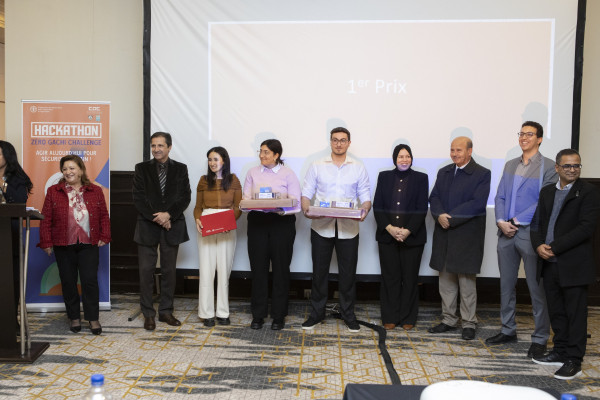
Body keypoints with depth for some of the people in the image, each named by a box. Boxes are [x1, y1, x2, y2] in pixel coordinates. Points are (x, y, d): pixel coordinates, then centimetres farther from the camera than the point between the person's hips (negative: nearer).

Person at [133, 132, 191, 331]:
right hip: (148, 226, -1)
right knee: (146, 270, 0)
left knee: (169, 270, 7)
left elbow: (185, 197, 0)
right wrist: (156, 218, -12)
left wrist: (168, 214, -13)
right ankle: (148, 314, 11)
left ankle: (166, 311, 18)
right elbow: (138, 197, -2)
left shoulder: (181, 169, 6)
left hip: (172, 226, 1)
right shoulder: (142, 168, 4)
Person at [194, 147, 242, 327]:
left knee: (224, 270, 2)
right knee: (206, 270, -2)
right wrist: (197, 219, -9)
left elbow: (238, 207, 4)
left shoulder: (233, 180, 7)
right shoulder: (204, 181, 10)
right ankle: (207, 313, 6)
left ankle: (223, 313, 11)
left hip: (226, 229, -1)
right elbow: (198, 206, 11)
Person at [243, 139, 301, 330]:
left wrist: (281, 208, -21)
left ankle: (279, 315, 14)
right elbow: (245, 198, 8)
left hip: (282, 223, -2)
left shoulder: (288, 174, 3)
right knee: (258, 268, 3)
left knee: (280, 268, 2)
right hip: (257, 221, 2)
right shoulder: (252, 173, 11)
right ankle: (258, 314, 15)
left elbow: (295, 201, -3)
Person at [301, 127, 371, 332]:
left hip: (348, 228, 0)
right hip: (321, 226, 0)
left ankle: (348, 314, 21)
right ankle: (316, 313, 21)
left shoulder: (358, 167, 6)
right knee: (319, 271, 8)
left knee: (348, 272, 7)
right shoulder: (317, 166, 5)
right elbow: (307, 192, 4)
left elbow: (365, 196, 5)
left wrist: (364, 211, -16)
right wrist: (306, 209, -16)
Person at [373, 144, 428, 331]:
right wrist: (389, 228, -9)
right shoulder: (384, 177, 10)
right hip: (387, 236, 1)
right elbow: (377, 206, 4)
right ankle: (390, 317, 15)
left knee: (410, 277, 4)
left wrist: (408, 231, -13)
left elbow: (422, 208, -2)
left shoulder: (421, 178, 5)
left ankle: (408, 318, 16)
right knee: (390, 277, 5)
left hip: (412, 237, -1)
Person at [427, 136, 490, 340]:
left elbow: (477, 204, -15)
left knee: (467, 281, 2)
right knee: (446, 280, 12)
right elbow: (434, 198, 8)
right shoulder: (443, 172, 14)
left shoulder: (482, 174, -5)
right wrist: (440, 215, -12)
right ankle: (448, 320, 24)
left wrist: (450, 218, -17)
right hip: (444, 235, 6)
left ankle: (469, 323, 15)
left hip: (467, 236, -5)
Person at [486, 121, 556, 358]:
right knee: (506, 285, 13)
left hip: (531, 234, -6)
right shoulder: (510, 165, 15)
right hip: (506, 233, 6)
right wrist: (501, 221, -5)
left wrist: (517, 221, -15)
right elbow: (500, 197, 11)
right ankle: (508, 331, 26)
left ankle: (540, 339, 13)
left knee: (537, 289, 2)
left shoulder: (548, 167, -4)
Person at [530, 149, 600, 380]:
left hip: (574, 265, -6)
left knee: (575, 313, 2)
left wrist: (554, 247, -17)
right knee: (556, 311, 15)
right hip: (549, 263, 6)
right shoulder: (547, 192, 13)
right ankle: (561, 352, 29)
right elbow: (537, 222, 12)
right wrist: (539, 245, -7)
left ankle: (573, 361, 11)